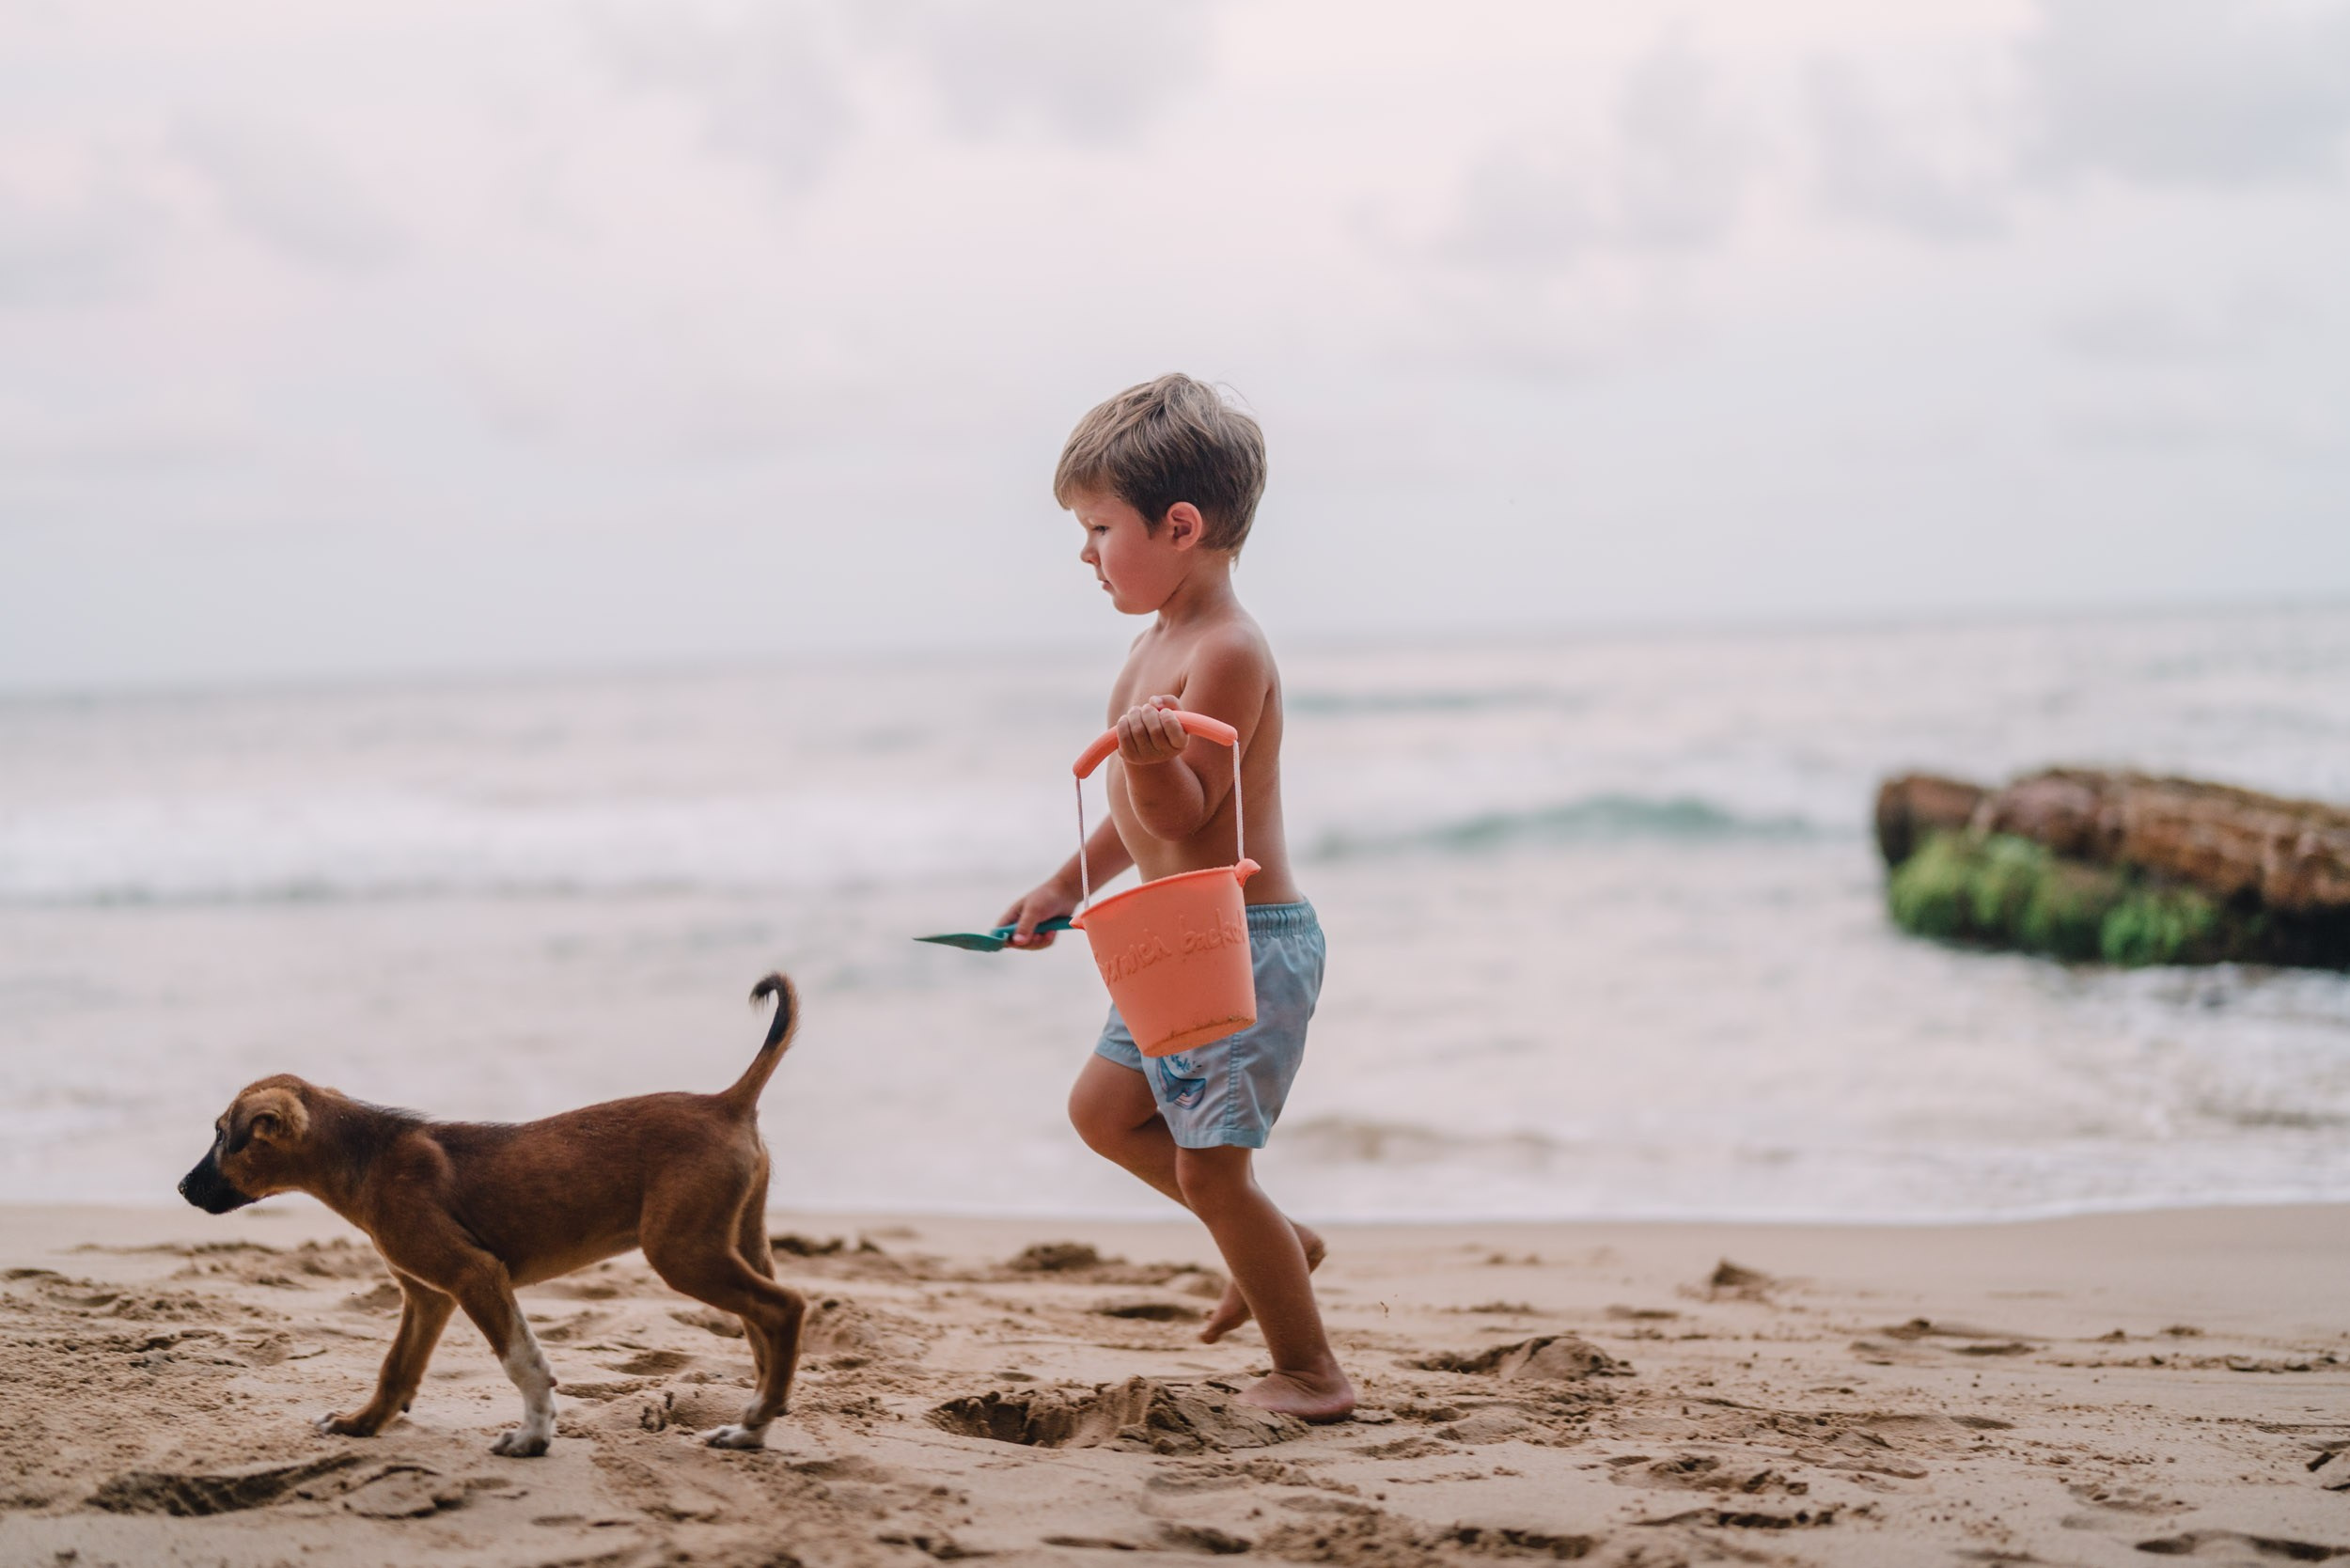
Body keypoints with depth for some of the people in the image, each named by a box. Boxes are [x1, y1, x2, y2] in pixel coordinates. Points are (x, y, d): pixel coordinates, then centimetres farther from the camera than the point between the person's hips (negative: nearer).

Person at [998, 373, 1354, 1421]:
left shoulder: (1227, 653, -19)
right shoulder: (1157, 641, 12)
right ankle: (1277, 1247, 27)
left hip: (1248, 941, -10)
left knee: (1209, 1168, -6)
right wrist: (1067, 886, 27)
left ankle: (1308, 1371, 6)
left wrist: (1150, 753, -40)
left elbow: (1185, 811, -21)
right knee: (1103, 1109, 17)